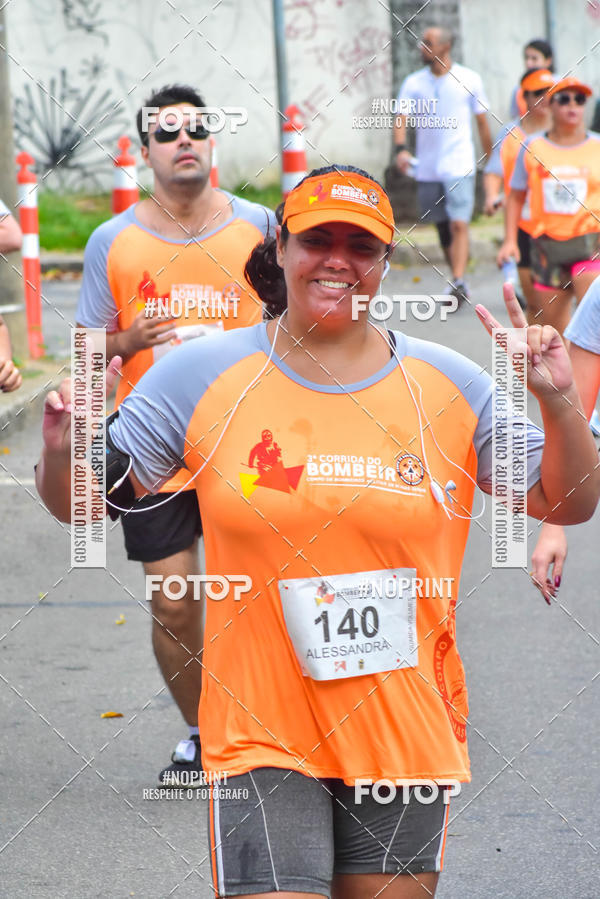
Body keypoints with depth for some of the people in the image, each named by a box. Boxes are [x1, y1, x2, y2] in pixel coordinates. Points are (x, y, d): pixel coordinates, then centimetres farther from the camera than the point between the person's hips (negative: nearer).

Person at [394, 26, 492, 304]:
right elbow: (401, 118, -5)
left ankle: (458, 282, -22)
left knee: (459, 224, -16)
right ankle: (458, 280, 21)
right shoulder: (413, 83, 4)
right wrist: (401, 149, -24)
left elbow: (482, 122, 7)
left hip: (460, 166, -3)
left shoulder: (469, 80, 0)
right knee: (443, 228, 10)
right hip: (427, 168, 3)